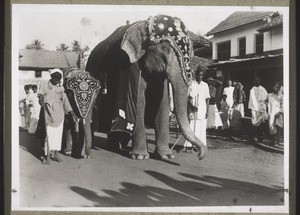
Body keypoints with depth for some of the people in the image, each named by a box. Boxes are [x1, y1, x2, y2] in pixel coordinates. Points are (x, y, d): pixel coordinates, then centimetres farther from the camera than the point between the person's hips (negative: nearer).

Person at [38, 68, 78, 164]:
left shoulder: (61, 87, 10)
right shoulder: (44, 85, 3)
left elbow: (65, 101, 9)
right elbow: (40, 100, 2)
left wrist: (73, 114, 5)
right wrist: (45, 105, -18)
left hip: (60, 113, 4)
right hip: (49, 113, -3)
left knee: (59, 134, 4)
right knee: (49, 134, -10)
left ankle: (56, 155, 12)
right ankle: (47, 156, -7)